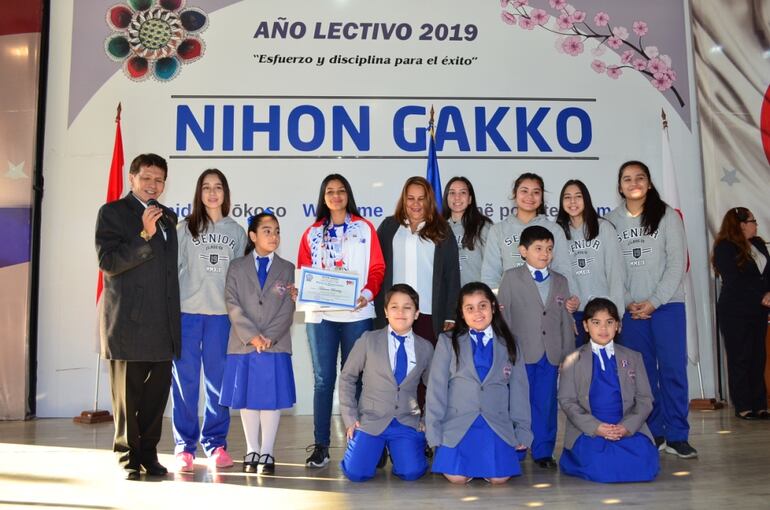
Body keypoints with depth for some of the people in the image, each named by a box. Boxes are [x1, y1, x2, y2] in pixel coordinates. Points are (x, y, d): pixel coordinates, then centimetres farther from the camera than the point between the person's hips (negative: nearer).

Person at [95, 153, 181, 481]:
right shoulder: (112, 212, -1)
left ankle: (148, 453, 19)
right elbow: (107, 263, -11)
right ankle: (128, 457, 17)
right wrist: (144, 235, -20)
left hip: (163, 323, 5)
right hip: (128, 320, -5)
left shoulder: (168, 217, 17)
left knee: (157, 392, 7)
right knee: (127, 393, 5)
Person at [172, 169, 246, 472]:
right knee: (185, 380, 2)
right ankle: (185, 446, 10)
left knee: (218, 380, 5)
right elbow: (173, 268, 4)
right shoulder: (185, 229, 6)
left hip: (222, 314, 1)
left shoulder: (236, 231, 10)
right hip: (187, 312, -1)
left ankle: (216, 443, 16)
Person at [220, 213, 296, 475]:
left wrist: (269, 337, -12)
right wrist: (252, 336, -14)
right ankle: (252, 451, 19)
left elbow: (288, 308, 0)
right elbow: (233, 305, -2)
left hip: (276, 346, 0)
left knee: (272, 398, 2)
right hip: (244, 344, 0)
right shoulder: (237, 267, 8)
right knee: (247, 399, 6)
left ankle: (267, 453, 12)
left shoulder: (287, 269, 9)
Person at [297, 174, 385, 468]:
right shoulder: (312, 233, 13)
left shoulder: (365, 229, 8)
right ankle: (321, 446, 7)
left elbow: (377, 268, 3)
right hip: (320, 314, 2)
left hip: (356, 313, -1)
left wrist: (367, 294, -14)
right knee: (323, 379, 3)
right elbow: (303, 272, 11)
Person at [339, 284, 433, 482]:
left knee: (411, 473, -17)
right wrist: (350, 418, -1)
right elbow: (347, 378, 4)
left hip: (407, 423, 1)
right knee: (356, 473, -14)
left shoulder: (425, 348, 5)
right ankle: (376, 449, 19)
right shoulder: (368, 341, -1)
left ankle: (396, 450, 16)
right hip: (371, 421, -1)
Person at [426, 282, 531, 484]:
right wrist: (434, 430, -3)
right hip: (457, 424, -1)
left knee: (499, 477, -15)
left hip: (498, 426, 1)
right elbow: (436, 387, 2)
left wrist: (522, 430, 8)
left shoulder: (509, 345, 11)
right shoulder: (448, 342, 6)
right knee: (456, 477, -17)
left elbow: (519, 389, 11)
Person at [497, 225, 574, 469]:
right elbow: (503, 314, 1)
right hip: (521, 352, -3)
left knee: (546, 403, 6)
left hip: (551, 354, 3)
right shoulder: (511, 277, 3)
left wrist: (569, 354, 10)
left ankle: (543, 450, 17)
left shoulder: (560, 281, 15)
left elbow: (566, 320, 14)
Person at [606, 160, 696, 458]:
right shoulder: (611, 221, 6)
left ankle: (676, 436, 5)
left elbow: (677, 263, -4)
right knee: (642, 371, 5)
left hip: (667, 304, -1)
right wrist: (627, 302, -6)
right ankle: (651, 434, 14)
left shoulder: (667, 215, 1)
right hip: (631, 308, 2)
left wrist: (654, 301, -10)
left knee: (673, 368, -4)